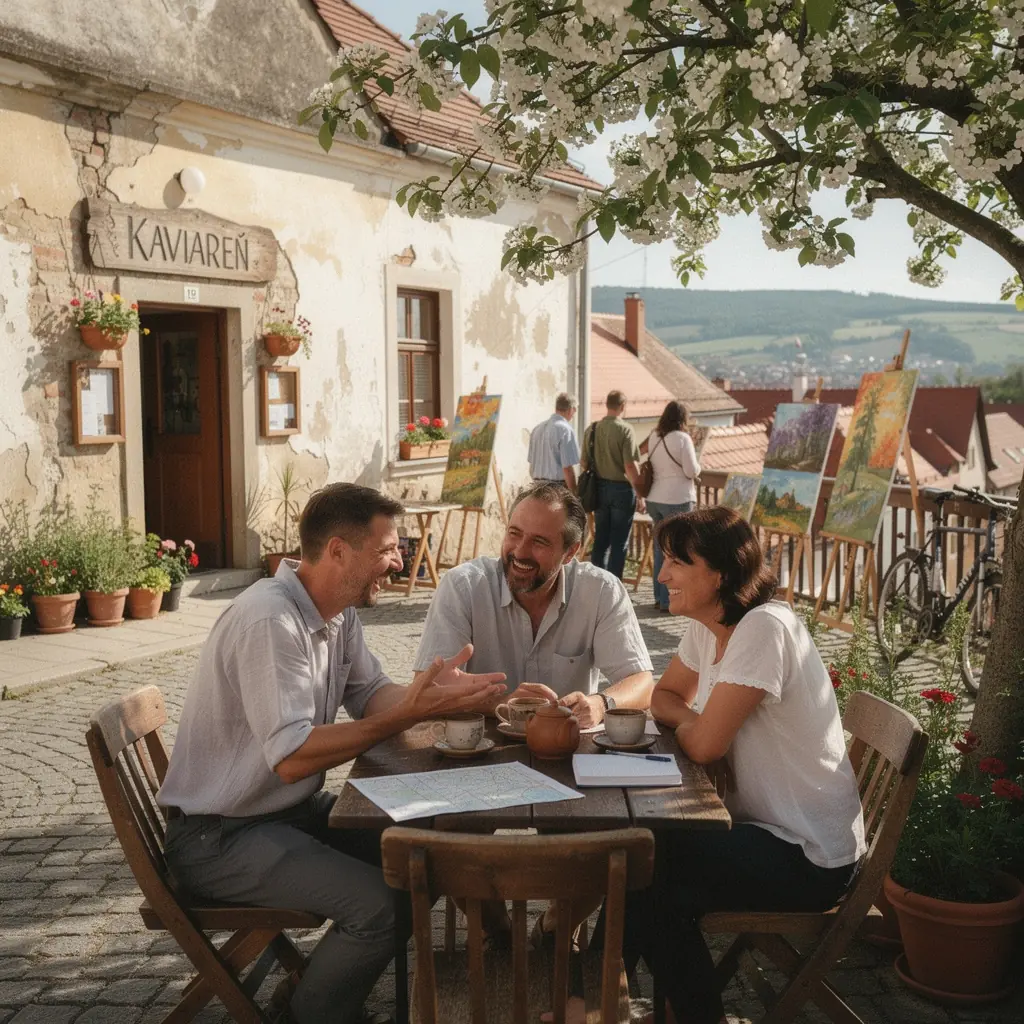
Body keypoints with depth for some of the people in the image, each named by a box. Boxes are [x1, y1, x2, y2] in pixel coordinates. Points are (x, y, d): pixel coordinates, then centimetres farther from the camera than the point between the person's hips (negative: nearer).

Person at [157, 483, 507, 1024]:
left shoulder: (339, 612, 4)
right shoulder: (270, 622, -27)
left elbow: (370, 696, 6)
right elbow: (291, 758, -31)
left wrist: (433, 693, -14)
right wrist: (406, 716, -29)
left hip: (293, 808, 10)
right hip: (219, 836, -9)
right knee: (380, 904, -23)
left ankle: (346, 975, 22)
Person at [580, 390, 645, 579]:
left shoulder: (591, 429, 3)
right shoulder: (625, 430, -14)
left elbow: (585, 463, 7)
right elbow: (630, 466, -17)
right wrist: (640, 495, -11)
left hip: (599, 488, 5)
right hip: (621, 488, -5)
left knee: (600, 540, 14)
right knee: (619, 543, 3)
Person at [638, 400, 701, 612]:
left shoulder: (654, 437, 6)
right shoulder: (682, 438, -12)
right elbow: (692, 471, -13)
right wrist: (697, 465, 7)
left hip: (655, 499, 7)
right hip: (677, 500, -7)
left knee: (660, 548, 15)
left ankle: (659, 596, 21)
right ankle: (668, 600, 2)